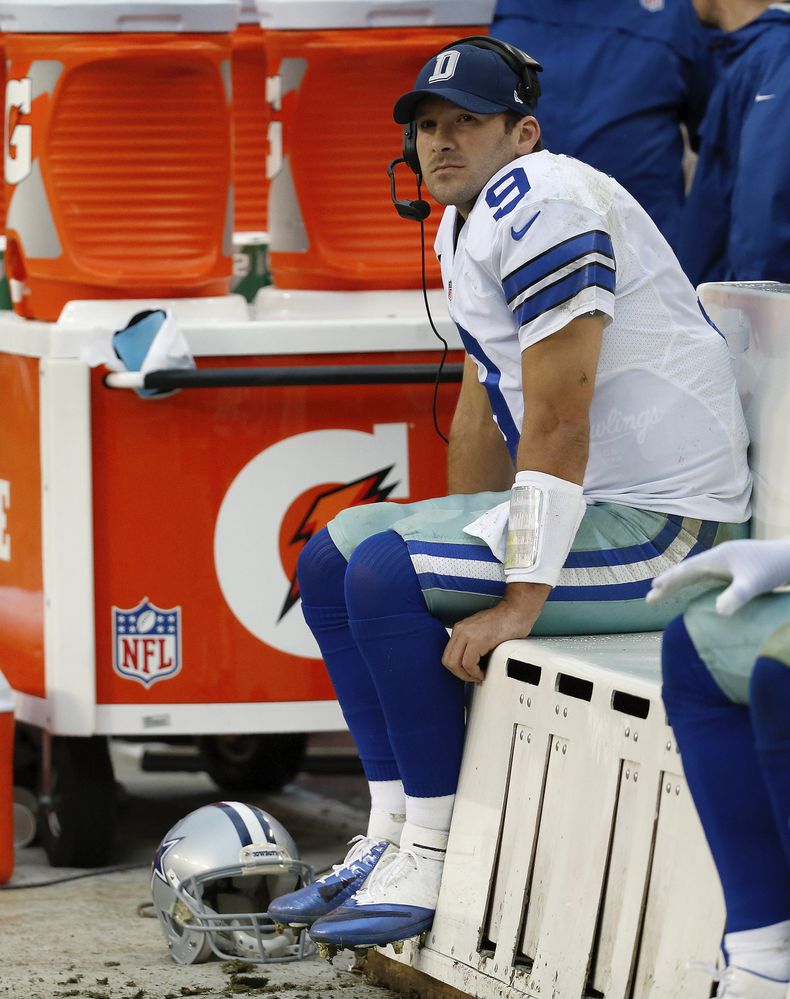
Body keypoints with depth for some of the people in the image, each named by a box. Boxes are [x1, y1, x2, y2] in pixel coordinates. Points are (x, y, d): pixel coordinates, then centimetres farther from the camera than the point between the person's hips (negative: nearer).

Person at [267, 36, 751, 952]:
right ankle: (394, 834, 7)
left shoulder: (540, 207, -18)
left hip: (658, 530, -11)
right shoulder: (463, 229, 15)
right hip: (592, 506, 11)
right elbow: (484, 414, 21)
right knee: (333, 558, 10)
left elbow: (558, 422, -23)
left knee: (386, 571, -22)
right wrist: (460, 547, 16)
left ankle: (435, 855, -14)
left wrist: (519, 603, -23)